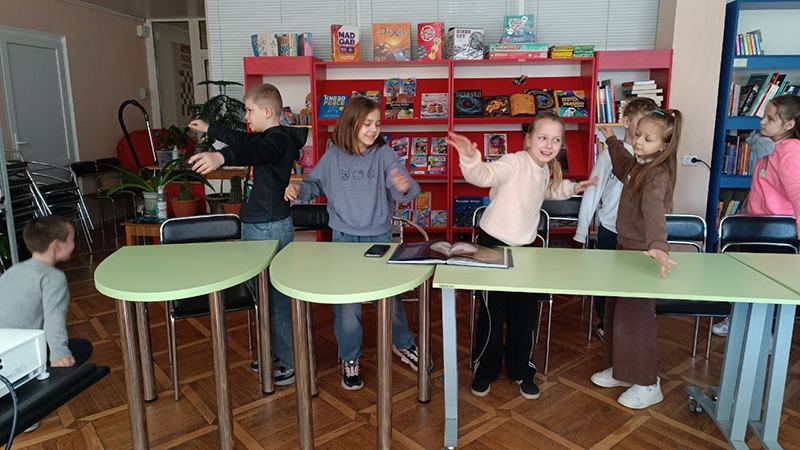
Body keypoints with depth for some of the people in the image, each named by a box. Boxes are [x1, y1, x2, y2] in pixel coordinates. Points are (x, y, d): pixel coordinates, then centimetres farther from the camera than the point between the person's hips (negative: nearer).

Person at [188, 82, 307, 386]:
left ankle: (292, 362, 5)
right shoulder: (268, 137, 14)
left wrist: (220, 157, -59)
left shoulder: (278, 140, -18)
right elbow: (241, 140, 33)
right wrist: (209, 129, 44)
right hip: (258, 227, 11)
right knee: (263, 292, 17)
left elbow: (251, 150, -41)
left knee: (276, 294, -5)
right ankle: (275, 352, 31)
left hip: (270, 229, -11)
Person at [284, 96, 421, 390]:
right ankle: (350, 360, 22)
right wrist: (298, 189, -8)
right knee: (346, 303, 0)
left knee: (390, 297, 7)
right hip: (344, 239, 0)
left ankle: (402, 343, 36)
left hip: (380, 238, 0)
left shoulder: (384, 154, -5)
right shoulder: (333, 156, -1)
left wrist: (404, 187, -38)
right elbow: (315, 184, 14)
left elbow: (406, 191, -14)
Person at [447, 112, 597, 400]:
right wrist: (470, 158, -57)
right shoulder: (515, 162, -19)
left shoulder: (545, 170, 7)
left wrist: (571, 188, 22)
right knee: (494, 311, 3)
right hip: (494, 245, -7)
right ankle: (485, 369, 24)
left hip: (525, 246, 7)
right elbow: (483, 175, -37)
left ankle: (520, 369, 29)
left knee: (526, 311, 10)